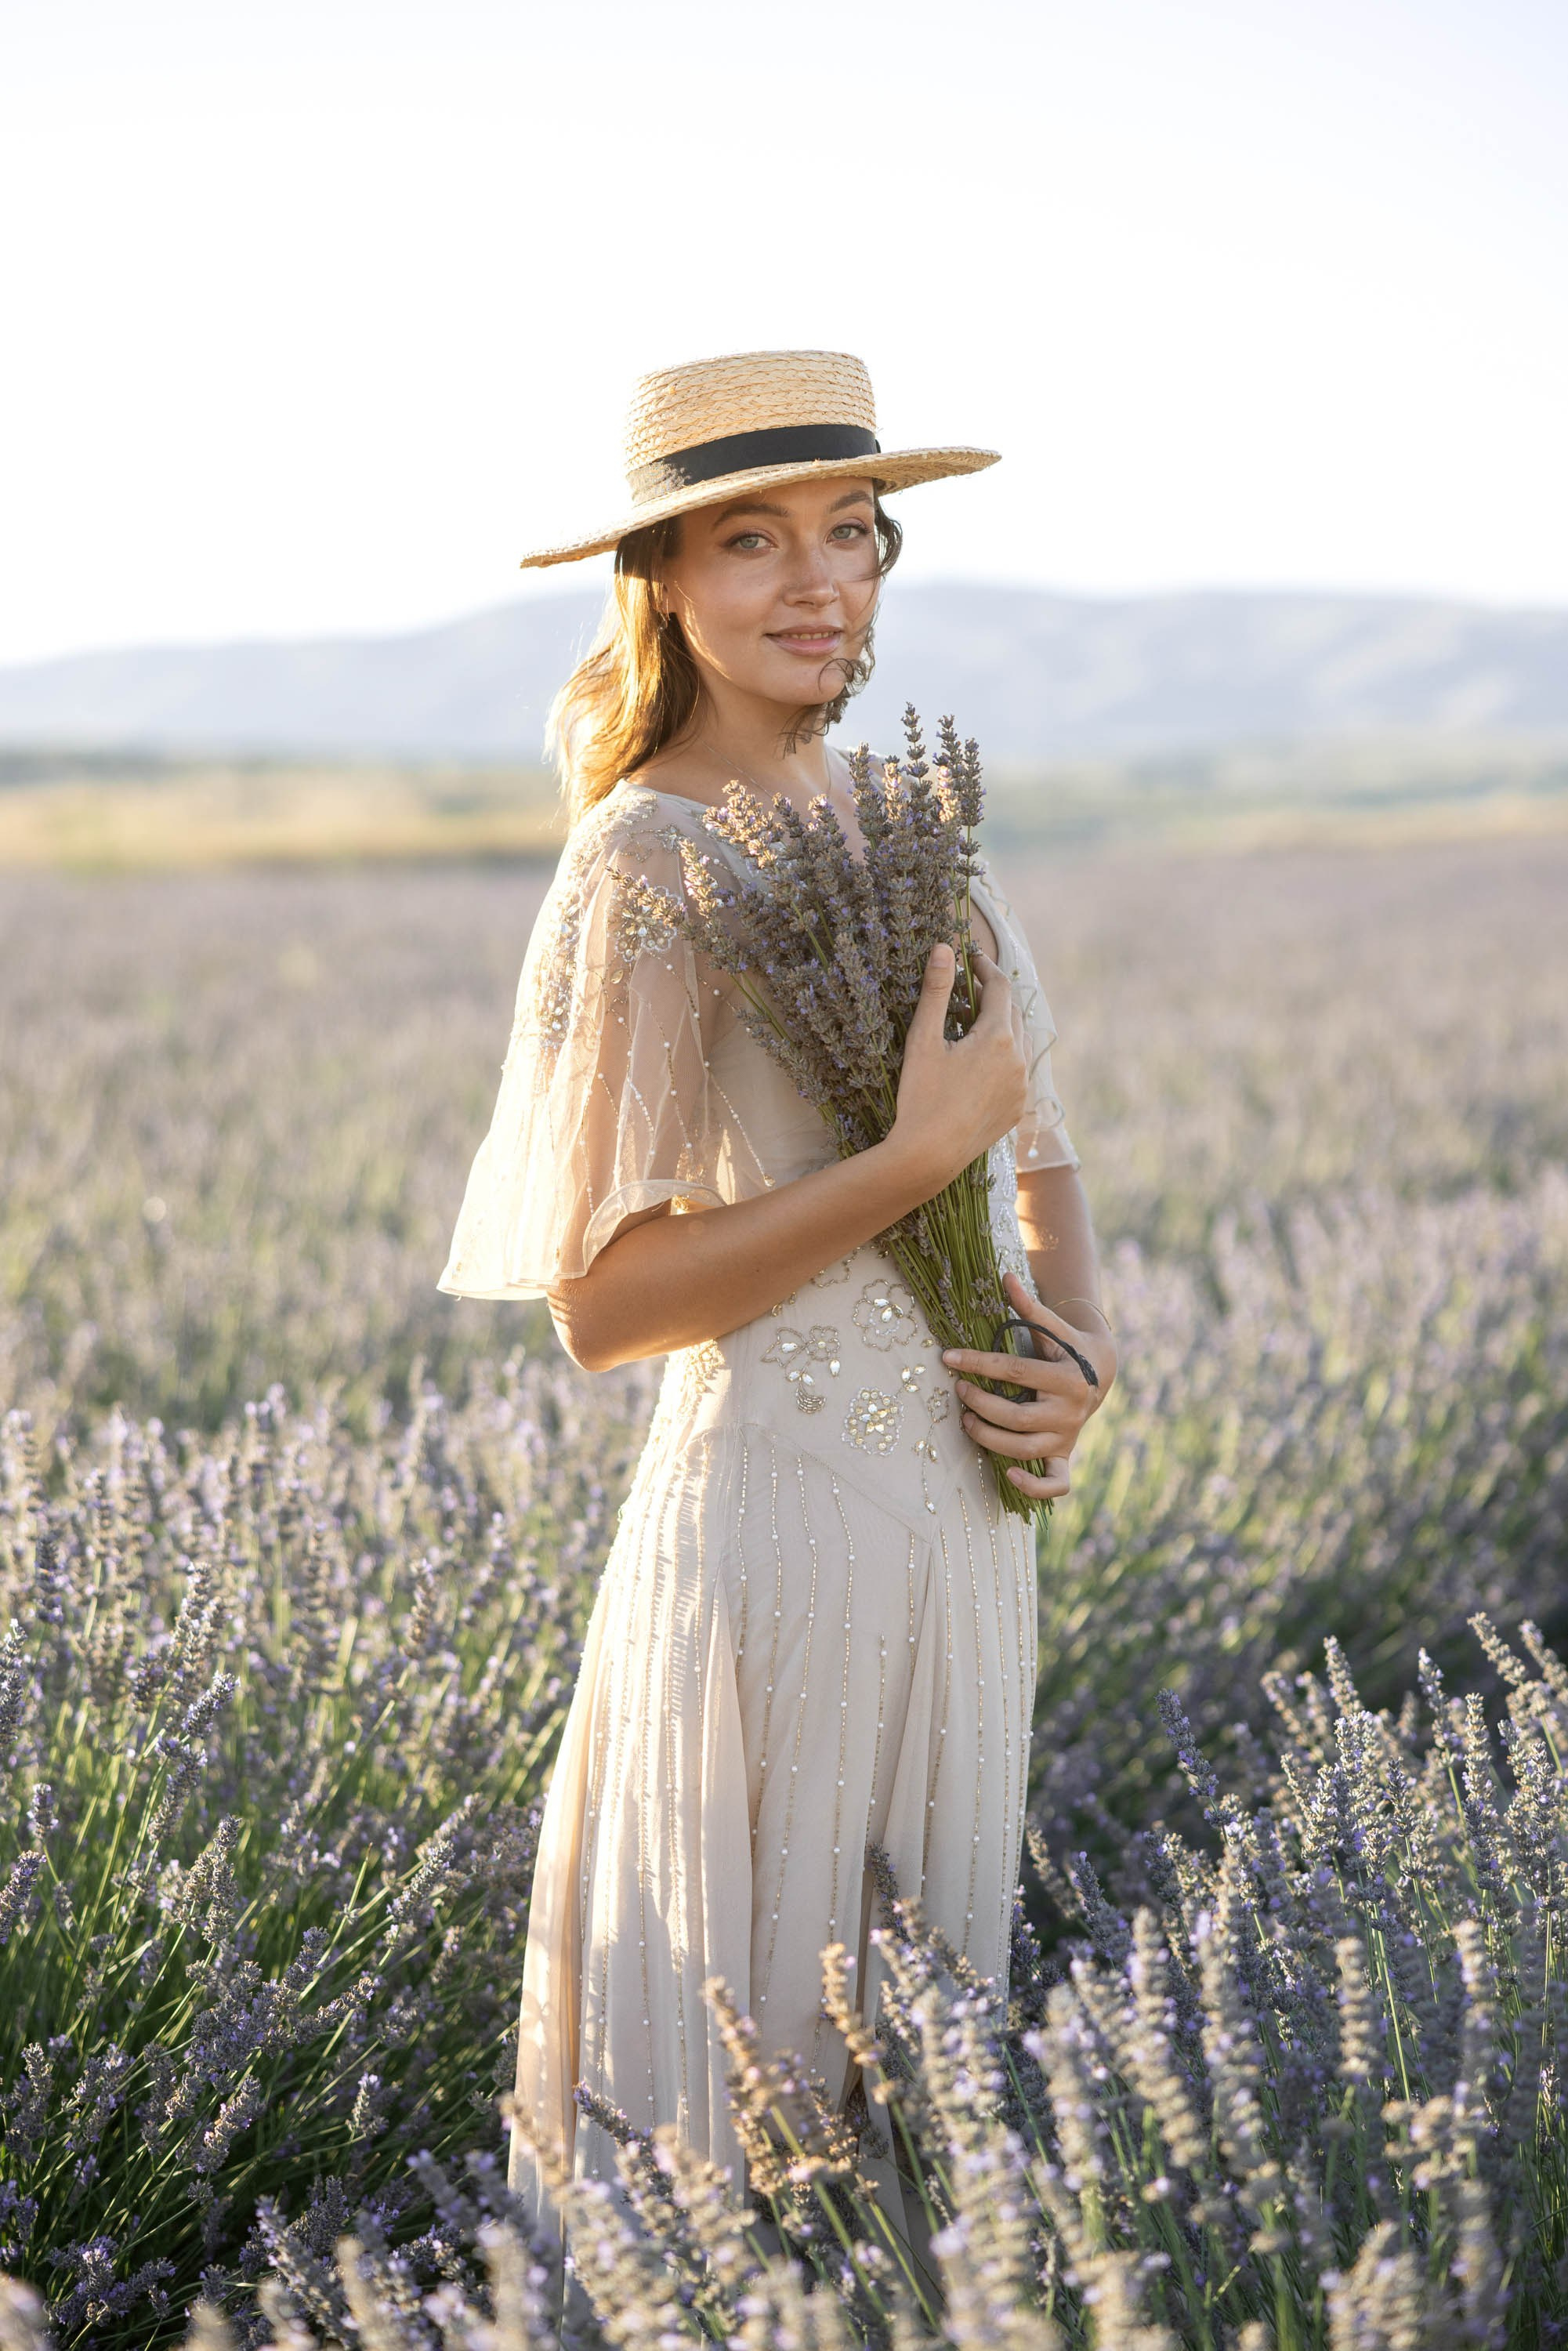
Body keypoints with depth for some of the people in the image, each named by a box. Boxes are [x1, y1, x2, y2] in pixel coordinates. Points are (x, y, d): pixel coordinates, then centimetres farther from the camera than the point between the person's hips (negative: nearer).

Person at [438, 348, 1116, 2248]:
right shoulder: (649, 860, -13)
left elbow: (1038, 1160, 18)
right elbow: (601, 1304, -17)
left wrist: (1078, 1348, -2)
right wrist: (919, 1154, -20)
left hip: (960, 1523, 7)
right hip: (773, 1532, -7)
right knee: (751, 2099, 5)